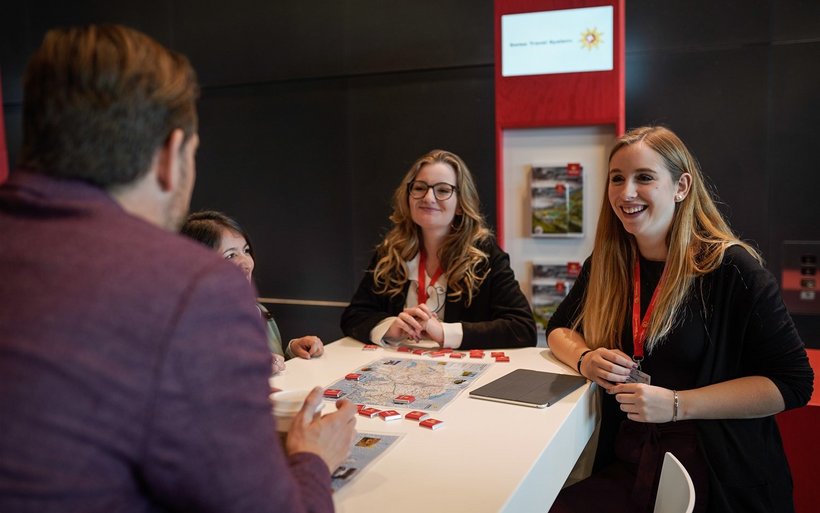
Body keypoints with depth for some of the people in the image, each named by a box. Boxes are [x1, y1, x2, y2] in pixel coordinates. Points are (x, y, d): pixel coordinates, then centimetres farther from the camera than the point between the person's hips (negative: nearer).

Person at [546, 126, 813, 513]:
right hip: (624, 464, 5)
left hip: (717, 477, -4)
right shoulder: (606, 264, 5)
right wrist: (585, 359, -7)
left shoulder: (731, 268, -10)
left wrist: (676, 404, -19)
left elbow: (793, 382, -10)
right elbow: (559, 328, 17)